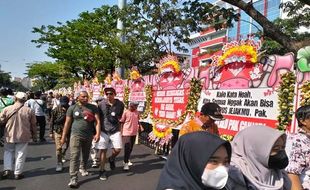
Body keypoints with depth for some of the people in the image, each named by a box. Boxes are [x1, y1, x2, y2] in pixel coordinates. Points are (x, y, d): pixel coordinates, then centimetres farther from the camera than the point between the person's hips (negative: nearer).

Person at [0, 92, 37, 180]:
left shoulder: (7, 109, -8)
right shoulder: (29, 111, -7)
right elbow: (33, 125, 0)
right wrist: (34, 136, 12)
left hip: (10, 136, 1)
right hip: (23, 136, -1)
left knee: (8, 152, 21)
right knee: (20, 154, 9)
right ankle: (18, 173, 15)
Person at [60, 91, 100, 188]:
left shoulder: (93, 107, 0)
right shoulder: (72, 108, 0)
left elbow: (97, 121, -5)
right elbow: (67, 123, 1)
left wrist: (98, 133, -18)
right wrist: (63, 137, -1)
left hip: (88, 135, 2)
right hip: (76, 134, -2)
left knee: (86, 155, 19)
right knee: (74, 156, -11)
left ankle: (83, 168, 46)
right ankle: (73, 178, -8)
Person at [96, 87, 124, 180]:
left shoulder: (120, 104, -3)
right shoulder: (101, 104, -6)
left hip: (115, 130, 1)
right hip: (103, 130, -1)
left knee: (117, 149, -6)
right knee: (103, 150, 4)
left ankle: (111, 159, 29)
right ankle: (102, 170, 22)